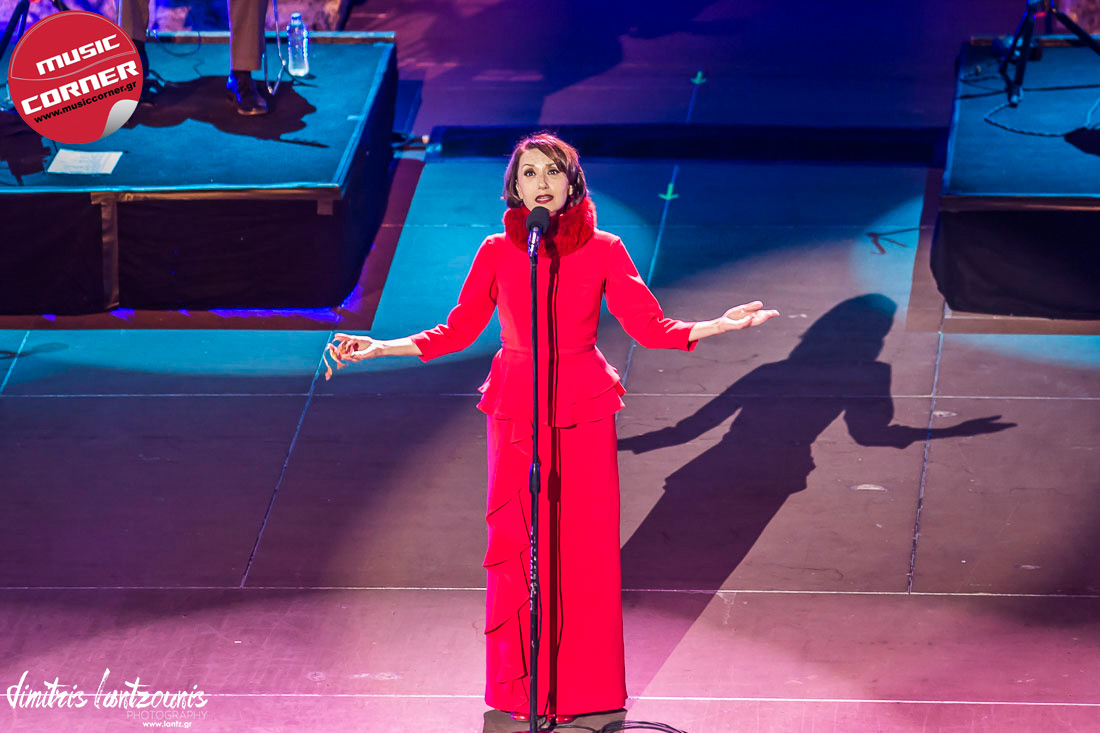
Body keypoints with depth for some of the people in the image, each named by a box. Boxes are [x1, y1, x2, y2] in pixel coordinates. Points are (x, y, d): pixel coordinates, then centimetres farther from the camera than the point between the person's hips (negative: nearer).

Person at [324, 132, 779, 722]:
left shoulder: (603, 250, -1)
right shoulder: (496, 252, 1)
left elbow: (648, 326, 1)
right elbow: (457, 331, 8)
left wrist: (722, 324, -11)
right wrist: (379, 347, 1)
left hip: (583, 410, 0)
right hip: (515, 409, 1)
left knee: (585, 547, 0)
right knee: (517, 546, 1)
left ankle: (585, 687, 14)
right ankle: (518, 688, 15)